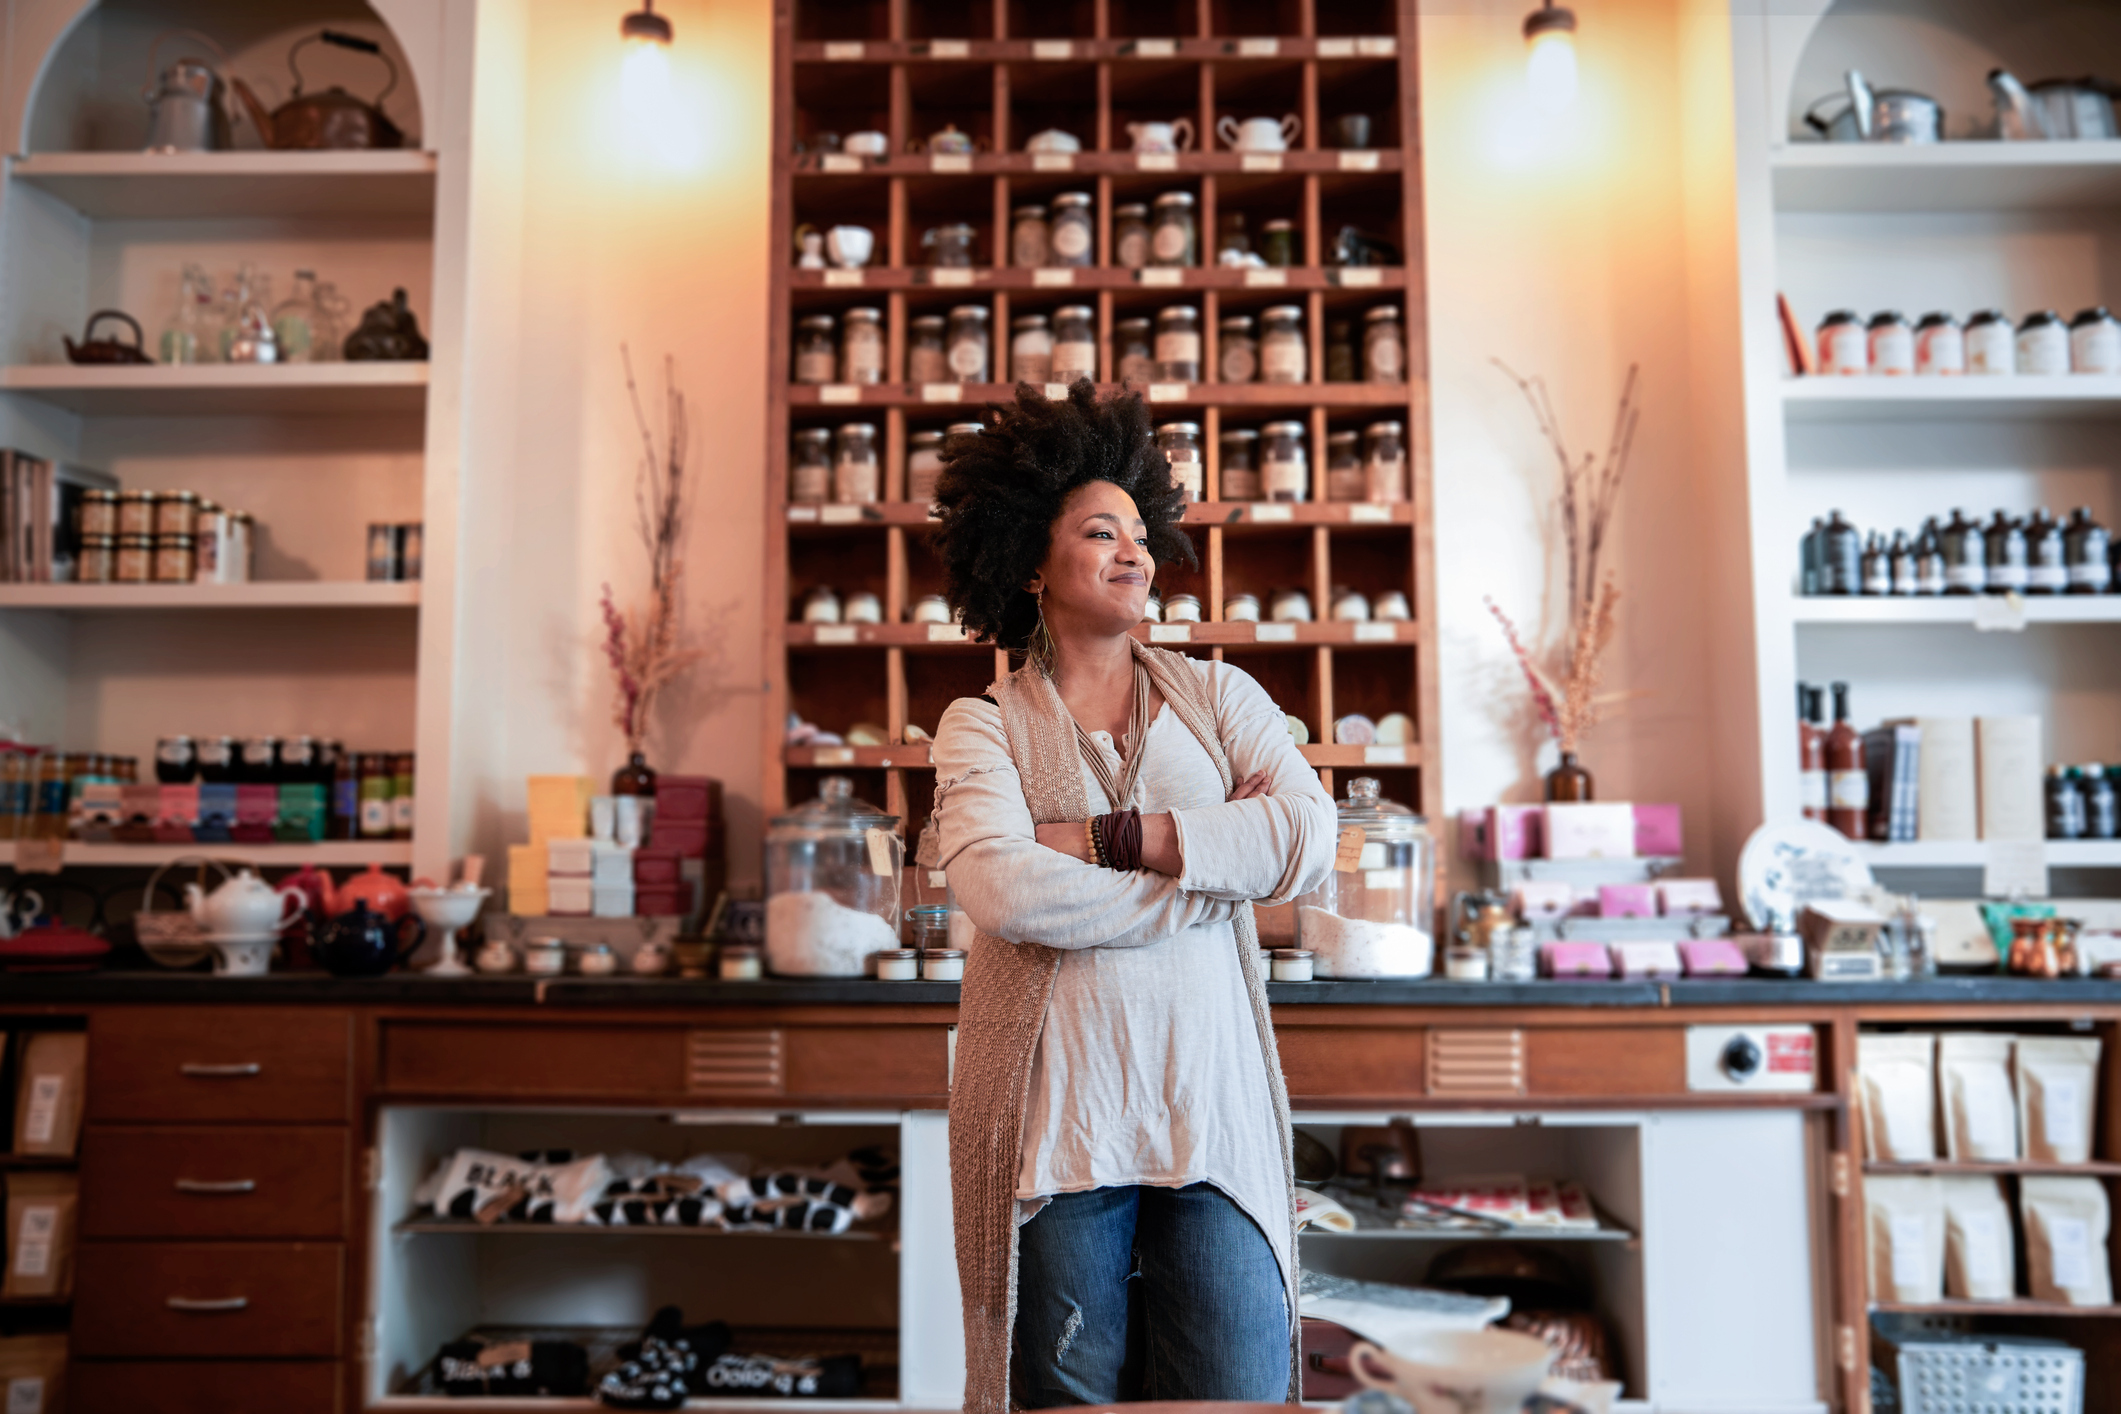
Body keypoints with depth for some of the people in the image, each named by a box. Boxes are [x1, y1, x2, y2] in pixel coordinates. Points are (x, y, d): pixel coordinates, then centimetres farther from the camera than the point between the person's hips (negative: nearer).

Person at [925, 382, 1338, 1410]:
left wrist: (1108, 837, -10)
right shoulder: (984, 725, 5)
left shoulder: (1216, 694, 13)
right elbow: (1001, 890, -15)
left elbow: (1310, 836, -5)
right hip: (1057, 1118, -2)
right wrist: (1207, 883, -8)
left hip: (1212, 1105, 2)